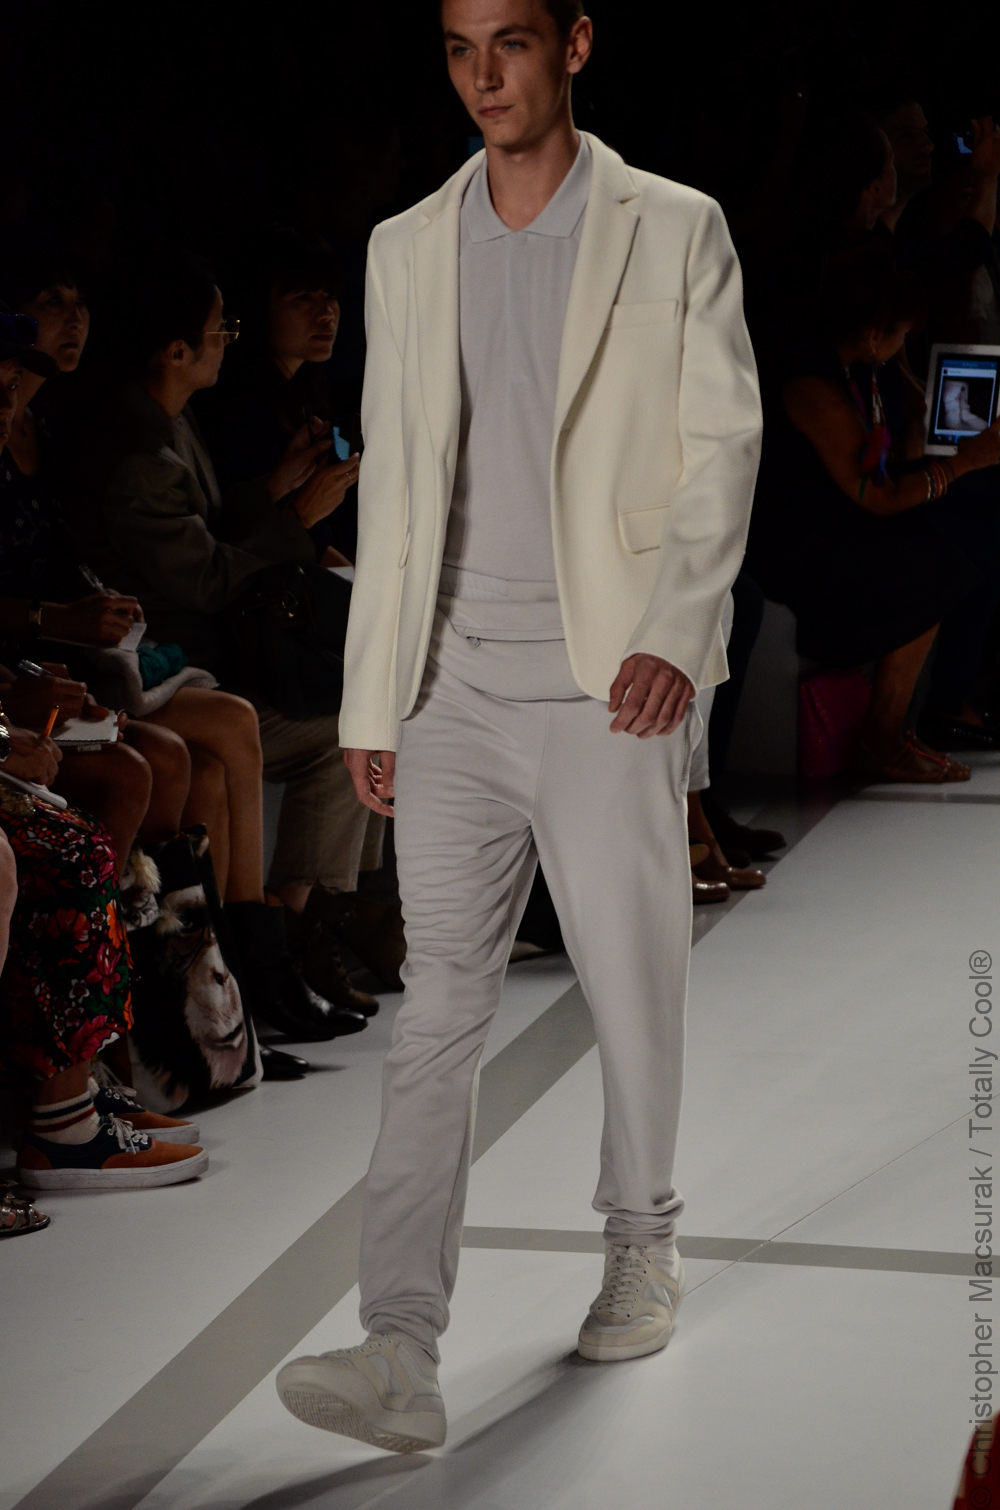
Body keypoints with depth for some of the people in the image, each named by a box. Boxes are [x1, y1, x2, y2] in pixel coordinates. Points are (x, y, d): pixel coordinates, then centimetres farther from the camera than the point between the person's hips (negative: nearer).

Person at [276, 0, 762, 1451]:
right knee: (436, 1014, -4)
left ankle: (641, 1246, 32)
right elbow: (392, 483, 14)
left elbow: (722, 443, -2)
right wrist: (372, 699, 10)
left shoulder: (674, 232, 2)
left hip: (611, 680, -2)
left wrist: (673, 632, -16)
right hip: (455, 685, 3)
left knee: (634, 987, 7)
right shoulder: (408, 250, 13)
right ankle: (400, 1357, -8)